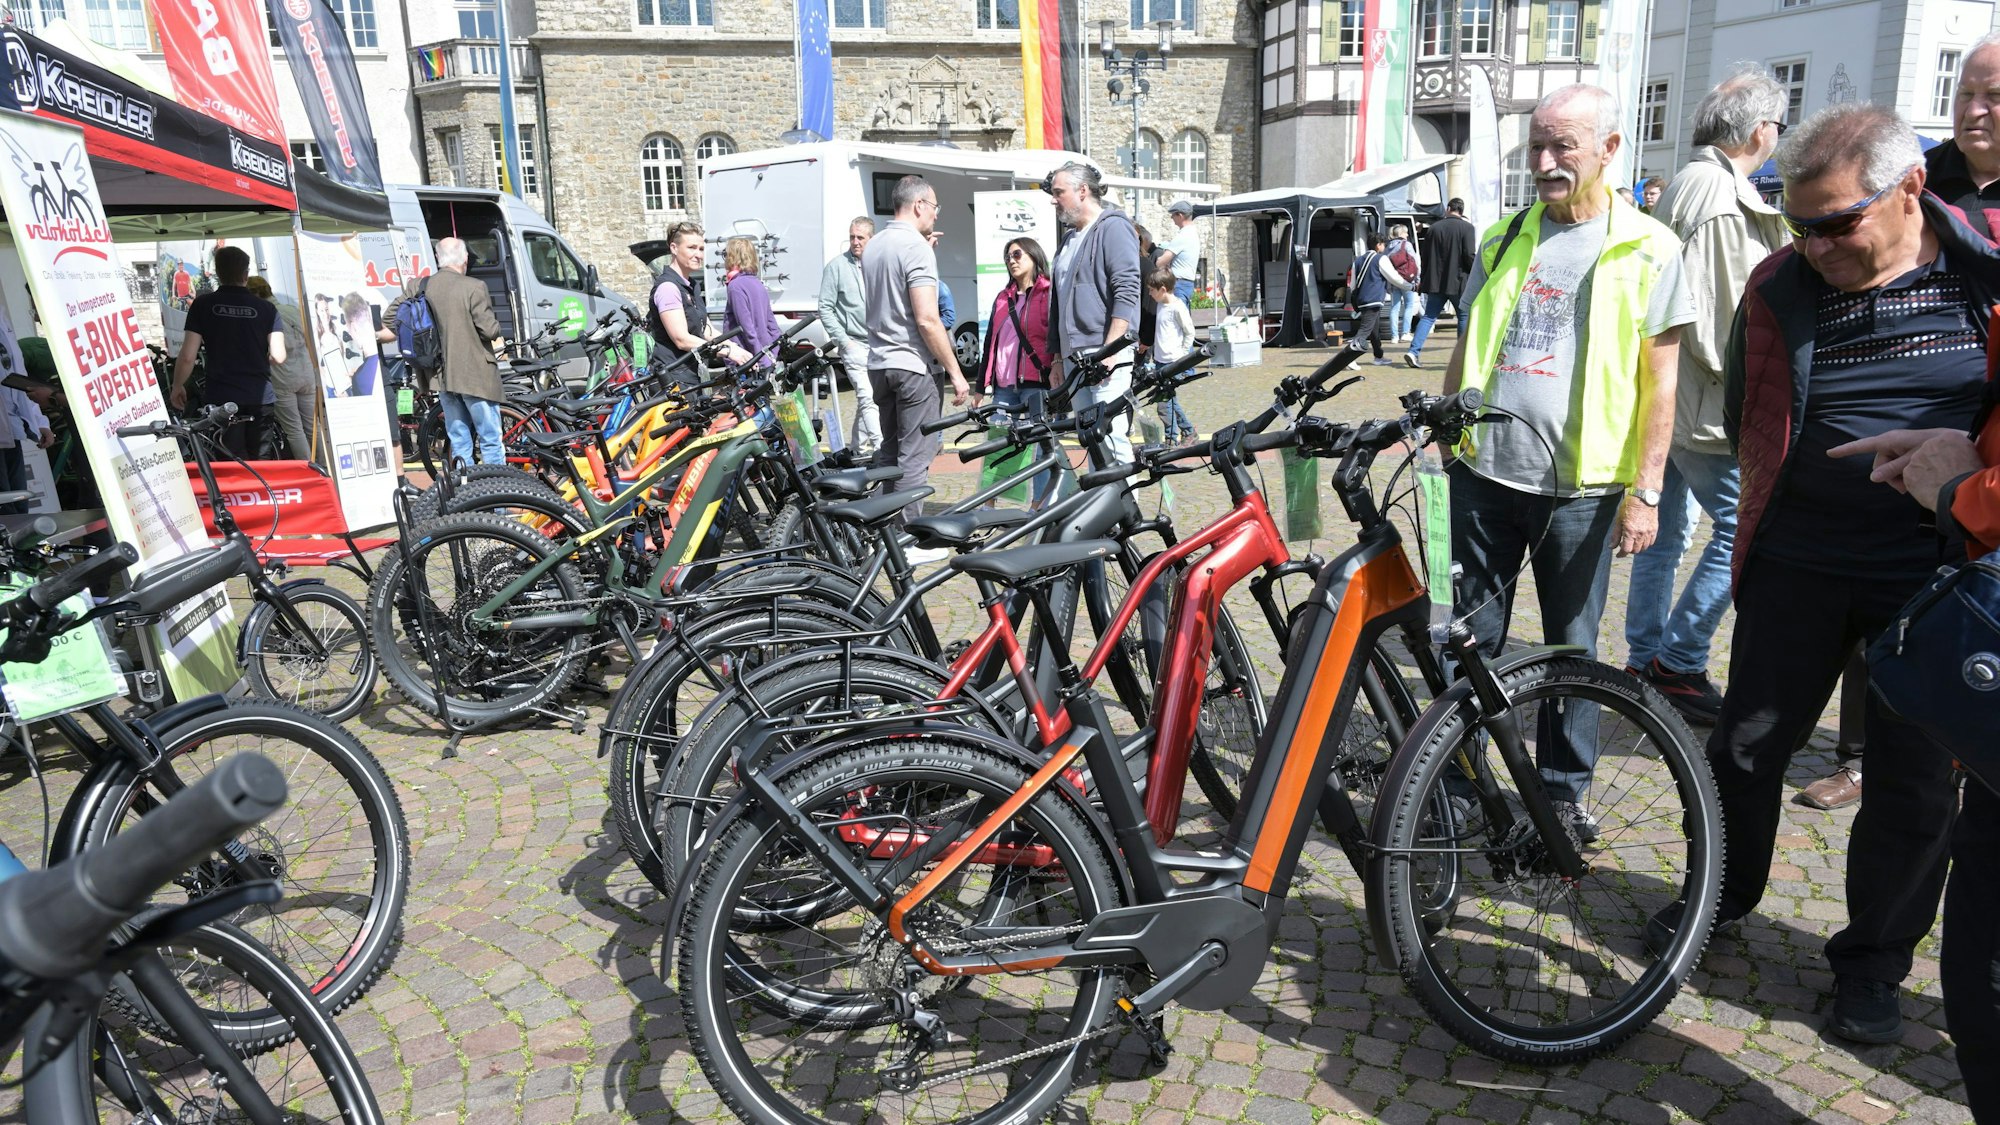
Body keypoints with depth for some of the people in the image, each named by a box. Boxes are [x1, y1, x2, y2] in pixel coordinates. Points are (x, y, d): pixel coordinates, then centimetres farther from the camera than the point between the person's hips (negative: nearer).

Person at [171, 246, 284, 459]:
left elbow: (187, 356, -4)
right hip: (260, 397, 1)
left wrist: (177, 386, 12)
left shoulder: (203, 305, -1)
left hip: (222, 397, -1)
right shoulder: (266, 308, 1)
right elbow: (278, 356, -4)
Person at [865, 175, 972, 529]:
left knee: (890, 451, 16)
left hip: (879, 362, 9)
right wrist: (956, 373, -16)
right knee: (914, 457, -3)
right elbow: (927, 319, -21)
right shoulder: (917, 246, -15)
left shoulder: (874, 245, 12)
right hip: (913, 365, -9)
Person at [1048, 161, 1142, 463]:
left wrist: (1109, 351, -22)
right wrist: (1058, 358, 21)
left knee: (1110, 437, -13)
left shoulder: (1113, 227, -5)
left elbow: (1126, 293, -15)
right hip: (1075, 358, 8)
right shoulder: (1070, 237, 22)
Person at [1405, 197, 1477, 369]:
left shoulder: (1434, 227, 7)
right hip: (1458, 282, -3)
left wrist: (1422, 280, 20)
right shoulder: (1467, 228, -6)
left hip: (1435, 281, 3)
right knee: (1464, 317, 9)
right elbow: (1469, 256, -12)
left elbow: (1425, 256, 11)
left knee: (1428, 316, 5)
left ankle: (1414, 351, -8)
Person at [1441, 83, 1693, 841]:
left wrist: (1647, 491, -7)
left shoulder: (1647, 249, -1)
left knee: (1572, 648, 9)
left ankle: (1565, 793, 24)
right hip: (1484, 473, 3)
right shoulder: (1504, 239, 10)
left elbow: (1660, 380, -2)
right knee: (1469, 639, 7)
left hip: (1579, 487, -3)